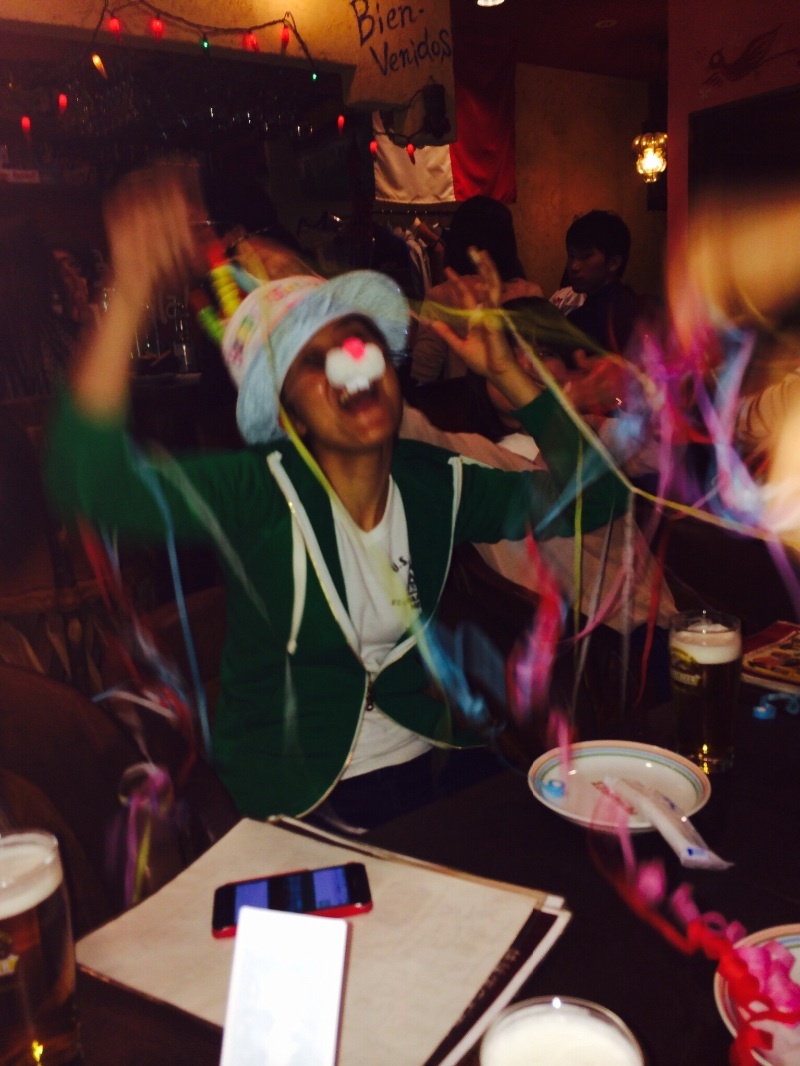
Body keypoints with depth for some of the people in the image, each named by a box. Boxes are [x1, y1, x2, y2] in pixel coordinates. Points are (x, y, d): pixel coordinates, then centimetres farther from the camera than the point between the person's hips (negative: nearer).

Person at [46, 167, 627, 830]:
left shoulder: (438, 485, -2)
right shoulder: (257, 494, -16)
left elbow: (590, 496, -6)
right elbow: (90, 483, -31)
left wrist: (505, 372, -12)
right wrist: (129, 298, -43)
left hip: (424, 762, 4)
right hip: (293, 795, -3)